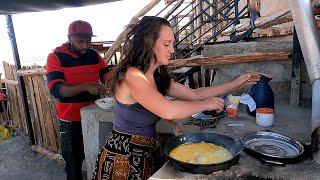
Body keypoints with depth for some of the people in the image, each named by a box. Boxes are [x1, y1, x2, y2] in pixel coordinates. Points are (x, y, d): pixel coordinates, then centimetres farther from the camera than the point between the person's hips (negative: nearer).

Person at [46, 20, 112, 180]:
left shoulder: (94, 55, 3)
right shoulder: (55, 57, -9)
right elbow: (56, 89, -19)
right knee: (74, 161, 10)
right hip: (71, 120, -3)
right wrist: (86, 86, -33)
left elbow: (107, 76, 3)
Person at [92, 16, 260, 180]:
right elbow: (168, 110, -34)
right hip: (122, 160, -8)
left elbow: (194, 94, 7)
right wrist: (207, 104, -18)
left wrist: (237, 83, 8)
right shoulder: (131, 75, -23)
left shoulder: (159, 77, 4)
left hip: (144, 156, 8)